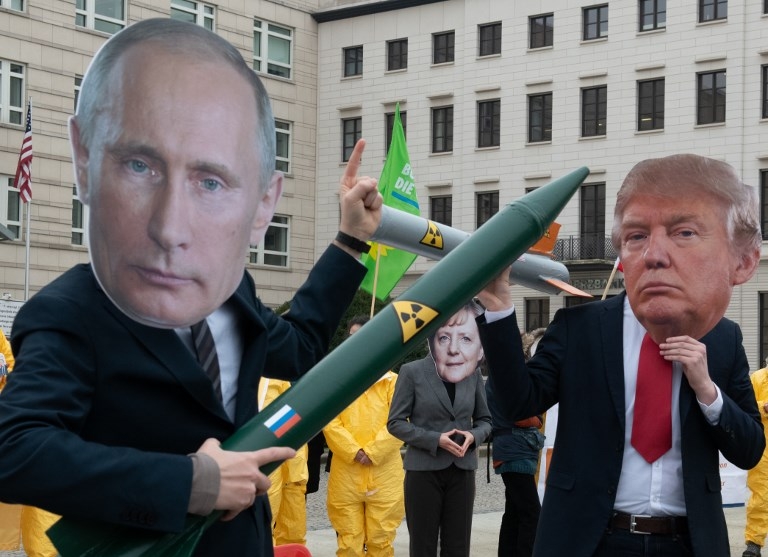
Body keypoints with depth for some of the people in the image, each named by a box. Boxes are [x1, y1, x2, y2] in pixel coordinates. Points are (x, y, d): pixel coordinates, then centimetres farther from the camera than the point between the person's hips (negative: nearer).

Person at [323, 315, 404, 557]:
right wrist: (354, 452, -13)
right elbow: (330, 422, -1)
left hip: (383, 475, -1)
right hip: (345, 474, 1)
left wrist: (372, 452, -13)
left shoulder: (392, 381, 5)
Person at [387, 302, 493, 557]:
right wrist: (435, 439, -17)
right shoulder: (412, 372, -8)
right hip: (423, 471, -3)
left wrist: (473, 436, -11)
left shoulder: (474, 374, 2)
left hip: (462, 471, 3)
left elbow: (485, 420, 12)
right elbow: (395, 422, -6)